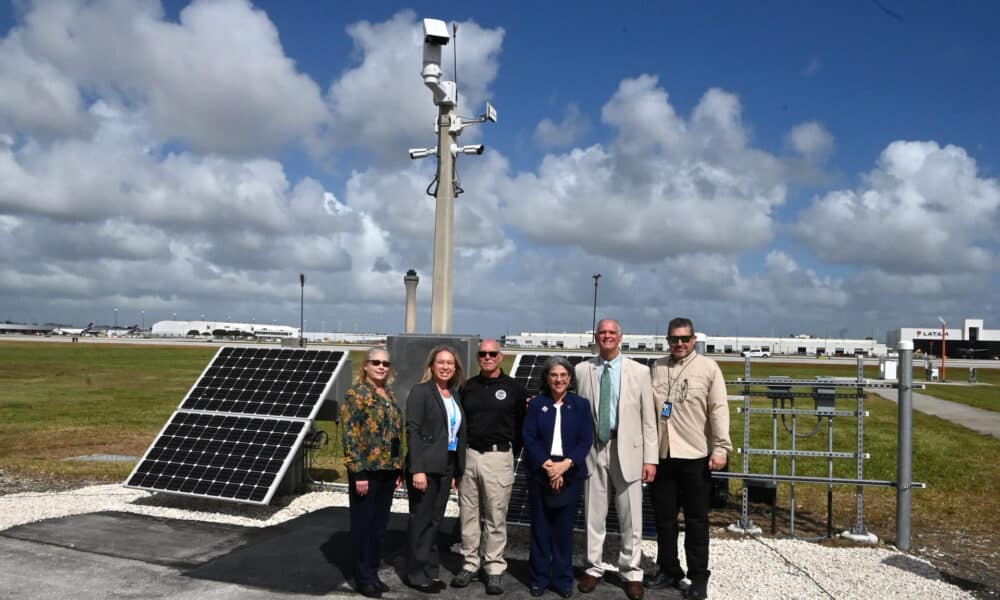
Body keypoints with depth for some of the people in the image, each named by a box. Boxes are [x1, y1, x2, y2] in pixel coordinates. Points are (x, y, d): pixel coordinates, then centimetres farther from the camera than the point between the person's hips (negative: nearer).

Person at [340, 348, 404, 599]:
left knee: (380, 523, 13)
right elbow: (350, 436, -14)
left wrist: (399, 469, 14)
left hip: (387, 469, 7)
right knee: (363, 523, 4)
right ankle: (363, 577, 14)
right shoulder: (356, 394, -9)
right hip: (365, 469, -7)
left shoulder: (390, 395, 13)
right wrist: (358, 472, -19)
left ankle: (373, 573, 24)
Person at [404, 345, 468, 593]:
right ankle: (417, 575, 15)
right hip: (425, 468, -6)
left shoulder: (455, 395, 12)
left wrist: (455, 472, 11)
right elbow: (413, 431, -14)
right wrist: (417, 470, -20)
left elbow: (458, 434, 13)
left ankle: (430, 571, 23)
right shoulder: (421, 391, -8)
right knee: (421, 521, 4)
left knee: (434, 520, 13)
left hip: (446, 468, 6)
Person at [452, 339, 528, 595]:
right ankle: (470, 563, 20)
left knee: (496, 517, 0)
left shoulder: (514, 389, 1)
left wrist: (511, 453, 2)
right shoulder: (467, 387, 10)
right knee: (468, 514, 8)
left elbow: (522, 425, 4)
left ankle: (495, 569, 10)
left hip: (498, 457, -3)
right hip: (468, 456, 3)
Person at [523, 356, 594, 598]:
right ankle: (539, 578, 16)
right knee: (540, 527, 6)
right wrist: (546, 464, -14)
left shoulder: (581, 404, 5)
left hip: (570, 474, 0)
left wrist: (566, 464, -14)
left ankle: (563, 579, 18)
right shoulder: (537, 403, 5)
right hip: (540, 472, 0)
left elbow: (586, 440, -1)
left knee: (564, 528, 7)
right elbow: (528, 438, -2)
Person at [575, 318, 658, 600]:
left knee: (631, 517, 5)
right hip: (593, 449, 1)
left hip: (627, 449, -1)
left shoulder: (639, 371, 1)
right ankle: (594, 568, 25)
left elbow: (648, 418, 0)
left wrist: (650, 458, -4)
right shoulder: (582, 370, 4)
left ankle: (631, 573, 19)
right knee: (594, 514, 10)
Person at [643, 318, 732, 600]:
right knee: (664, 517, 13)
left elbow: (719, 410, -5)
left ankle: (698, 577, 18)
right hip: (661, 454, 3)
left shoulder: (708, 368, -2)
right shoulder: (656, 368, 7)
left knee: (696, 519, 7)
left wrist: (721, 448, -12)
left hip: (695, 455, -3)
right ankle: (668, 570, 27)